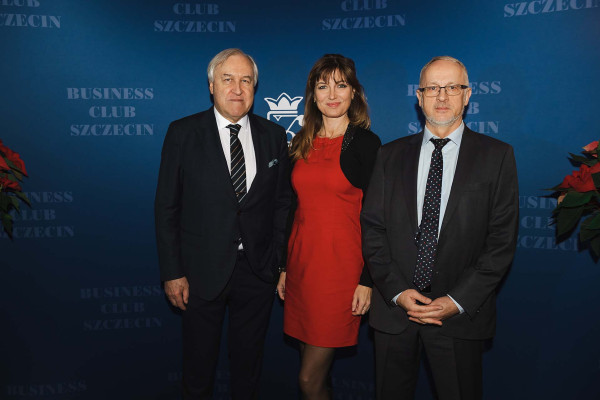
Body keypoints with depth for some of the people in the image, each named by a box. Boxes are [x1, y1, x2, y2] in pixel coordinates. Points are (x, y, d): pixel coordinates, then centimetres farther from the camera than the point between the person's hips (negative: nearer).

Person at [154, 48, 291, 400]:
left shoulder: (274, 135, 2)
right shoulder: (183, 133, -5)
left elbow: (283, 202, 5)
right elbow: (167, 207, -4)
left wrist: (280, 263, 0)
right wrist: (172, 272, -7)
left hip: (258, 270, 2)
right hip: (203, 271, -1)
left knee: (248, 364, 19)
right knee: (199, 365, 16)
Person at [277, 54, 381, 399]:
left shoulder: (366, 142, -5)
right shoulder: (302, 143, 10)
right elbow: (296, 208, 13)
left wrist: (367, 280, -11)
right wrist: (284, 266, 11)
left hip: (343, 264, -5)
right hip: (302, 261, 5)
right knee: (314, 370, 15)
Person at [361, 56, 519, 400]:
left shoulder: (497, 156, 0)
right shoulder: (392, 155, 5)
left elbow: (502, 238, -5)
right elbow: (372, 227, 1)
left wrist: (458, 300, -12)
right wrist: (397, 291, -9)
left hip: (462, 311, -1)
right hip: (394, 307, 2)